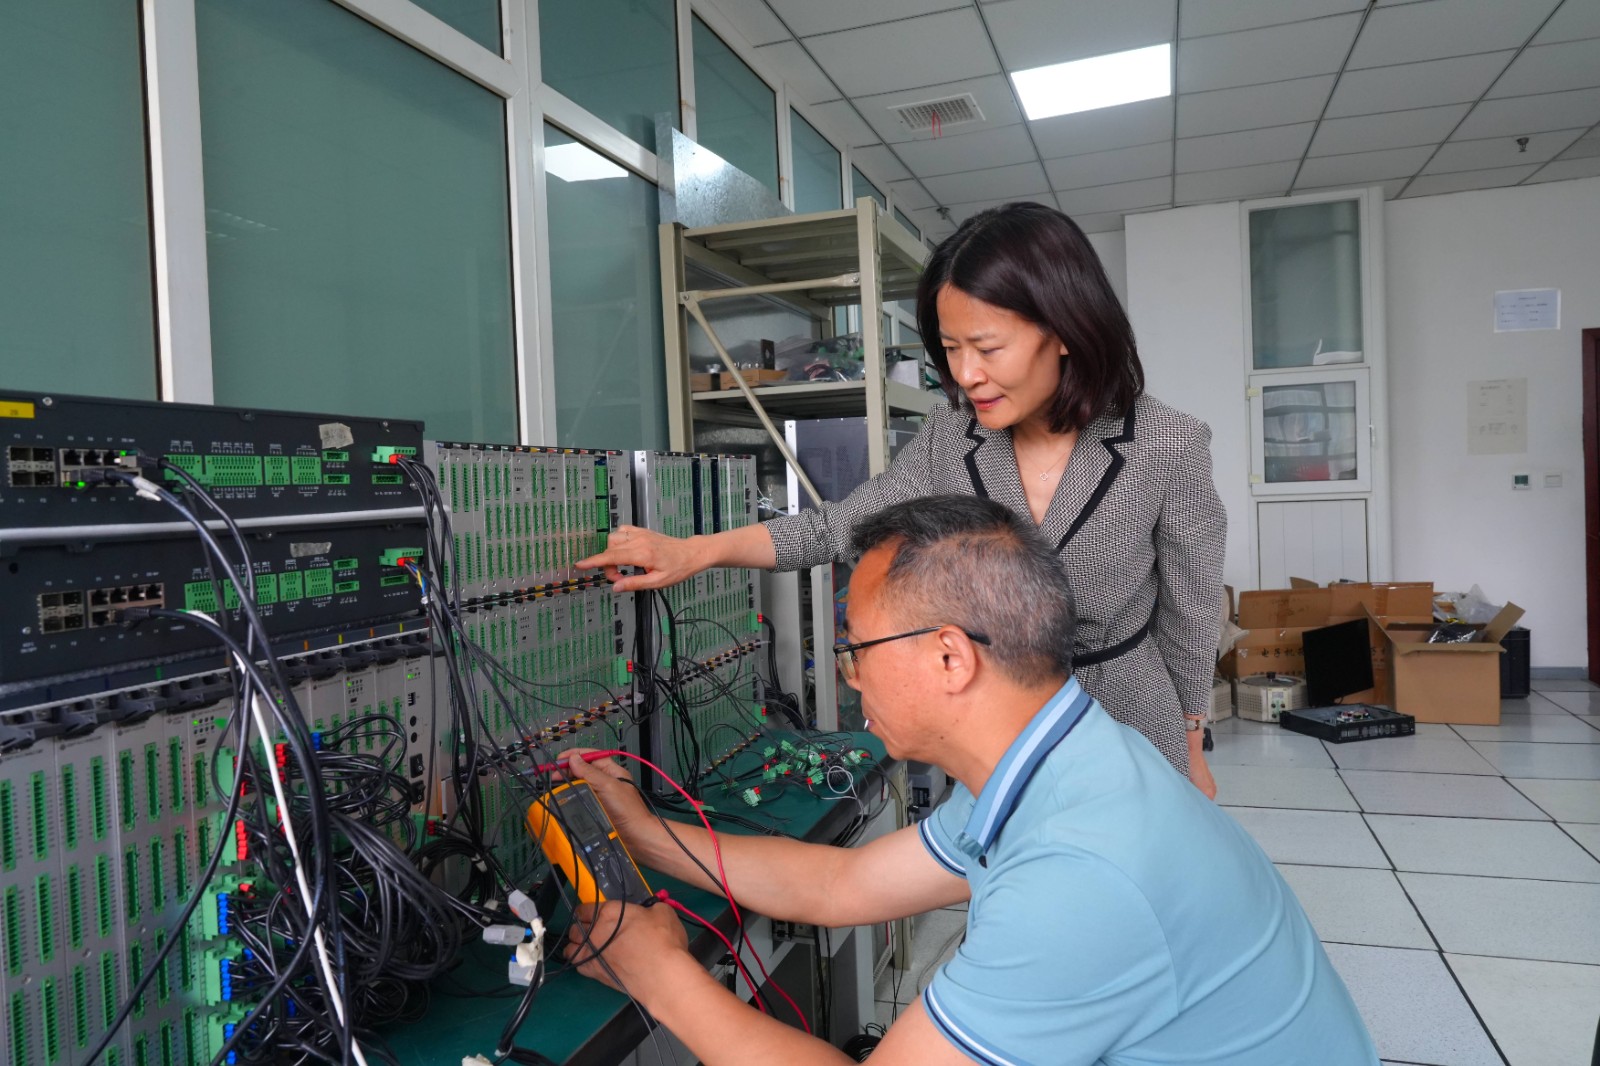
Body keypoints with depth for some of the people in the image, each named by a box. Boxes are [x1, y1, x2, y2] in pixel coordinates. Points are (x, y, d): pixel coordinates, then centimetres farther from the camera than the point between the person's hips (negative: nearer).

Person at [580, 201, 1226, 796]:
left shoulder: (1167, 447, -19)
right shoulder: (952, 434, -11)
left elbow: (1190, 611, -6)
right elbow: (845, 524, -6)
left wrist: (1190, 747, 5)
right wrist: (698, 550, -18)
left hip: (1132, 734, -2)